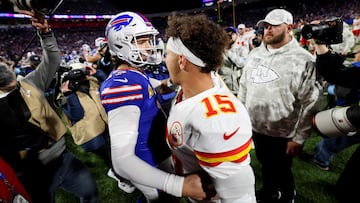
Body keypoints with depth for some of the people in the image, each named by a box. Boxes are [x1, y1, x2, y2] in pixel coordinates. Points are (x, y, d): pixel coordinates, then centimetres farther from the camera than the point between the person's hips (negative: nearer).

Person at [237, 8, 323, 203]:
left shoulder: (303, 60, -16)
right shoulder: (255, 53, 2)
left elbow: (310, 104, -15)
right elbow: (244, 86, 9)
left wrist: (299, 138, -14)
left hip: (283, 134, -5)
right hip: (255, 127, 5)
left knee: (281, 171, 17)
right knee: (265, 164, 26)